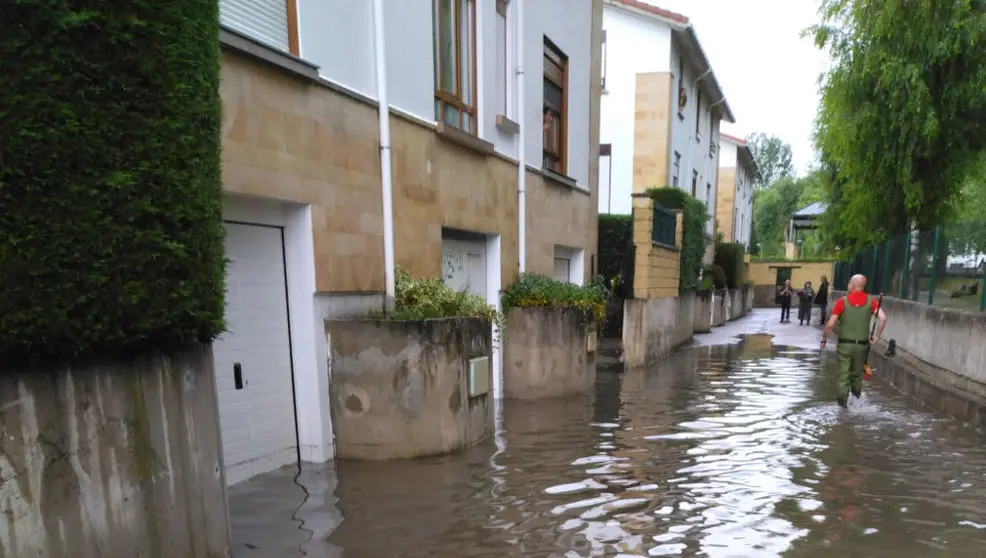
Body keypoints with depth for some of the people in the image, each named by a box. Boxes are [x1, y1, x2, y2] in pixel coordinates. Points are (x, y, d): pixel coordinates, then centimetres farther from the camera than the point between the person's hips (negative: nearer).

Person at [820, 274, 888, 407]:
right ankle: (857, 400, 28)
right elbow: (883, 318, -13)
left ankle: (843, 399, -4)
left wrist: (824, 338, 2)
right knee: (857, 374, 19)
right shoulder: (871, 301, -1)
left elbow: (830, 324, -11)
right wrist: (876, 336, -3)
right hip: (862, 345, 3)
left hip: (845, 344, -3)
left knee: (843, 374, 4)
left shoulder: (842, 301, -9)